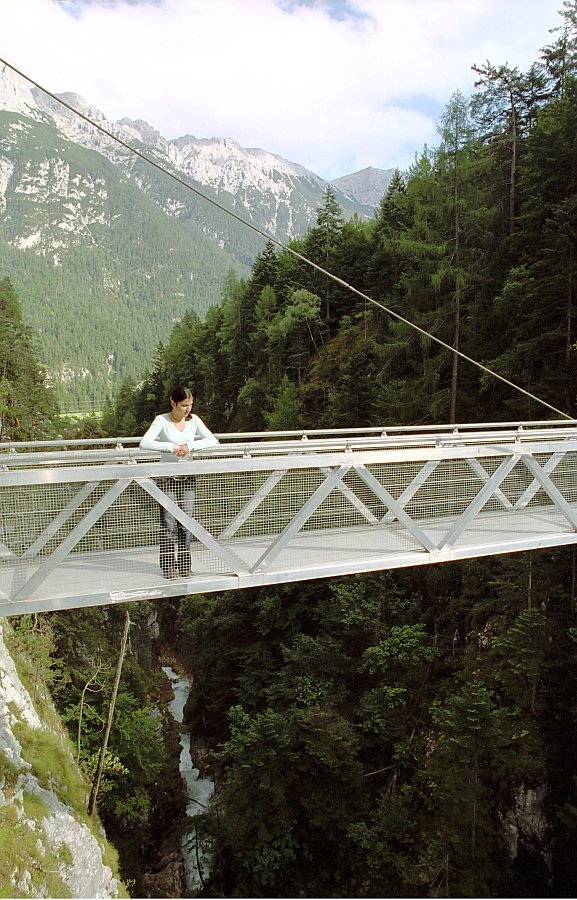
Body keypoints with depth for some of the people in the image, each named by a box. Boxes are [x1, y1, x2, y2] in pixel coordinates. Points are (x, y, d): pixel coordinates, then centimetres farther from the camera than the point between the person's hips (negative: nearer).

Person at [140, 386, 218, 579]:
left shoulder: (194, 420, 3)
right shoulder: (162, 420, -9)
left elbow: (212, 440, -6)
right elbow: (144, 443, -21)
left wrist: (190, 445, -19)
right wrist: (170, 446, -28)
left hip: (187, 477, 3)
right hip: (167, 478, -3)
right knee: (168, 524, 0)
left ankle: (184, 564, 15)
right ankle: (168, 565, 10)